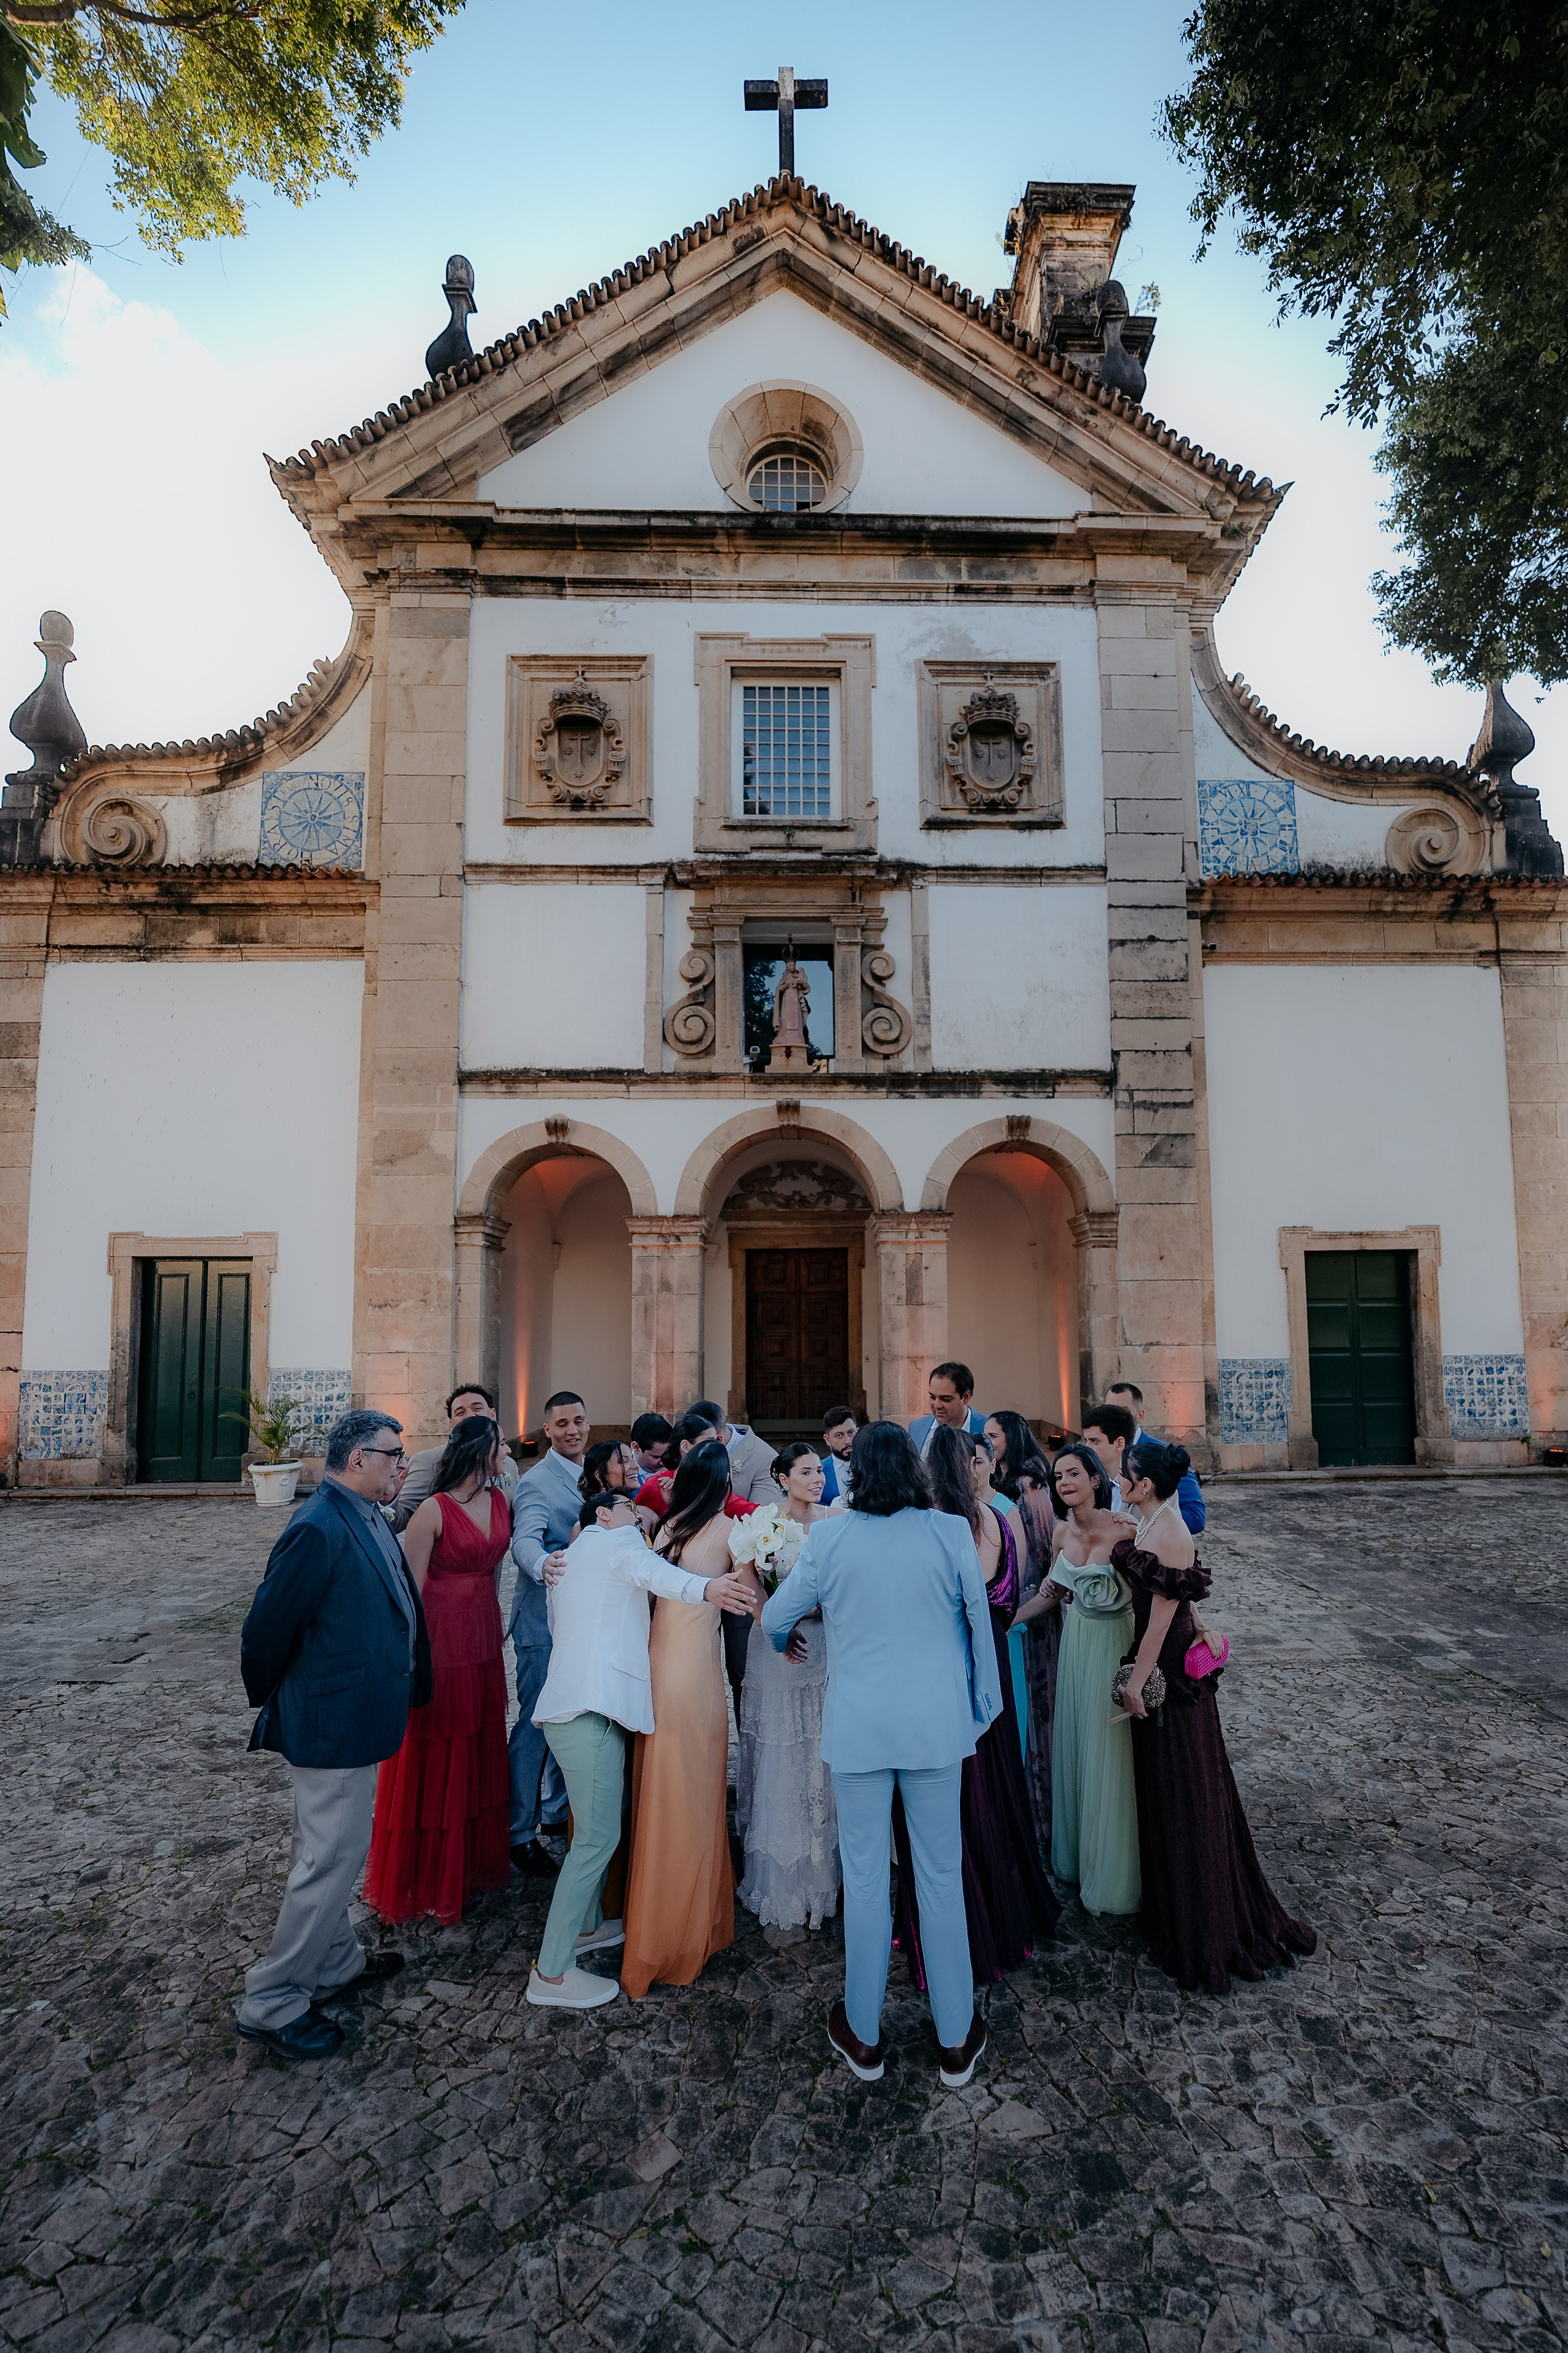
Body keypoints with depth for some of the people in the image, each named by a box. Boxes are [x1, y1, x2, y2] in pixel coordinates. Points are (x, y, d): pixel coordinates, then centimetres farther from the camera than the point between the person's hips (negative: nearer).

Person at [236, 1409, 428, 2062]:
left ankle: (335, 1965, 41)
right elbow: (267, 1627, -20)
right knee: (332, 1860, 4)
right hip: (333, 1723, -10)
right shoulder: (319, 1530, -26)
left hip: (356, 1719, 10)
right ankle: (272, 2003, 21)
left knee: (331, 1854, 24)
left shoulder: (367, 1519, 4)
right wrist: (269, 1701, -4)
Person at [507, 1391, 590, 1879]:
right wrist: (547, 1568, -51)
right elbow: (525, 1540, -32)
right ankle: (520, 1833, 14)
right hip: (544, 1621, -8)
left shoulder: (588, 1475, 10)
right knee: (536, 1723, 0)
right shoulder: (538, 1482, -16)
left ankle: (556, 1812, 35)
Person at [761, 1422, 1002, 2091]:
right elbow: (980, 1626, 1)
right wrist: (981, 1710, 14)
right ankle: (956, 2041, 27)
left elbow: (775, 1619, 3)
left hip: (858, 1728, 0)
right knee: (942, 1879, 13)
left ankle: (863, 2036, 28)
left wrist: (786, 1642, 27)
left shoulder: (829, 1537, -8)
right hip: (937, 1726, 1)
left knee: (865, 1882, 13)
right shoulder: (951, 1533, -9)